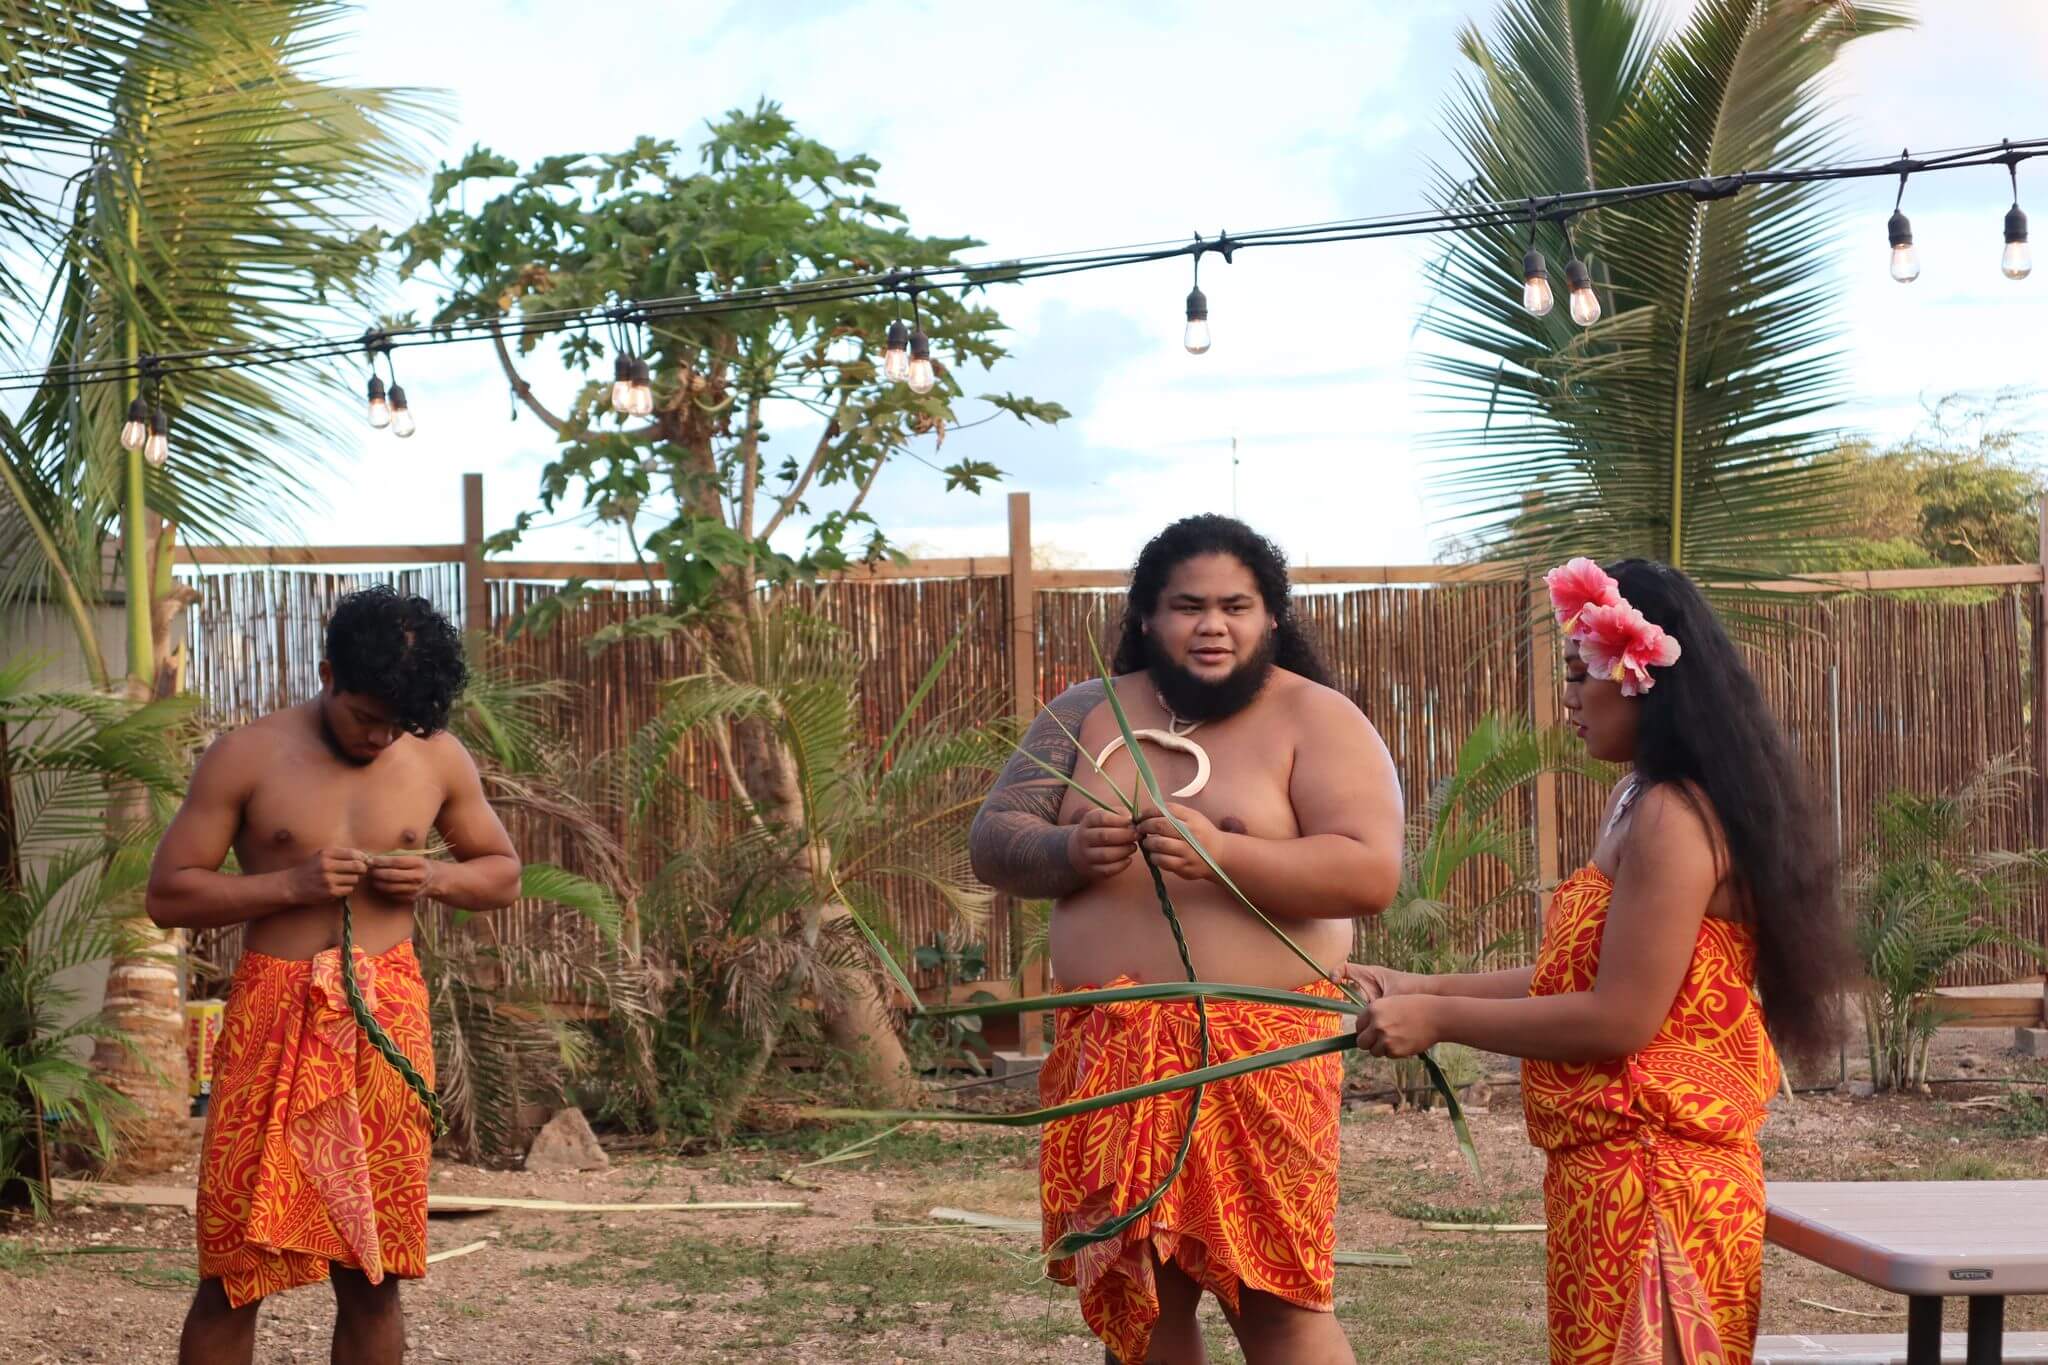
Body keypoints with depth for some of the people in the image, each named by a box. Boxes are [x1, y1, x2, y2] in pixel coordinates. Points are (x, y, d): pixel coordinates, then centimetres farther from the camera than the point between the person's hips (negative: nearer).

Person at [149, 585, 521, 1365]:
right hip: (275, 1016, -2)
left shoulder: (438, 759, 5)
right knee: (233, 1272, -2)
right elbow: (167, 895, -3)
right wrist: (293, 883, -16)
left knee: (371, 1274, 6)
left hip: (388, 1016, 2)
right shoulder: (247, 757, -3)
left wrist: (434, 877, -5)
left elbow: (502, 874, 17)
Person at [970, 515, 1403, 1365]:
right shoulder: (1086, 713, 11)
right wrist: (1070, 852, -16)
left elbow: (1372, 874, -12)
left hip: (1259, 1052, -4)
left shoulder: (1317, 721, -1)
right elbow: (991, 843, 6)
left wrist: (1223, 852, -25)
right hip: (1110, 1056, 4)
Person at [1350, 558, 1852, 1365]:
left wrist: (1438, 1020, -14)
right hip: (1615, 1171, 10)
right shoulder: (1639, 803, 14)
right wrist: (1427, 989, 11)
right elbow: (1578, 978, 17)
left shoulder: (1671, 817, -18)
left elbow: (1618, 1019, -21)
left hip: (1649, 1178, -10)